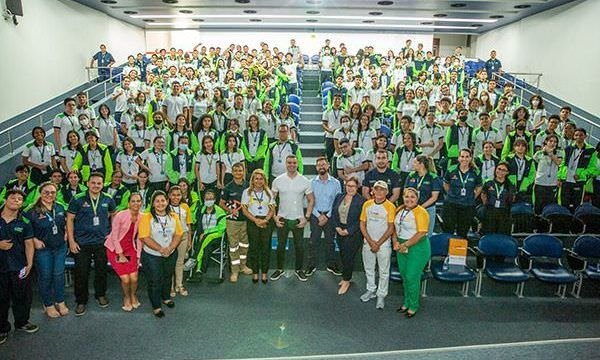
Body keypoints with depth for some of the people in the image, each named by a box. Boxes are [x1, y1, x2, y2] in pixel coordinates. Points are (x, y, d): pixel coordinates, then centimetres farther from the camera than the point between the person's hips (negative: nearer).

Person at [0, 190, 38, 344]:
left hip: (19, 267, 1)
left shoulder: (24, 222, 1)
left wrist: (29, 264, -6)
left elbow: (29, 243, 1)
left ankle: (22, 322, 33)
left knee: (22, 296, 12)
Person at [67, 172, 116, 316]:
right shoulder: (78, 199, -7)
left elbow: (114, 214, 18)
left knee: (101, 270, 12)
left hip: (102, 241, 2)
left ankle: (100, 295, 33)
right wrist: (71, 241, -7)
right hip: (82, 243, -2)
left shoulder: (107, 199, 1)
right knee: (81, 273, 2)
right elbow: (70, 219, -3)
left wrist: (111, 231, 10)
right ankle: (81, 301, 18)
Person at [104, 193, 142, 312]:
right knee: (125, 279, -11)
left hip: (130, 248, 3)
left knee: (134, 278, -9)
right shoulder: (120, 215, -19)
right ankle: (126, 297, 22)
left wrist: (138, 255, 0)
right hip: (115, 249, -3)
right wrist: (121, 255, -11)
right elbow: (114, 237, -13)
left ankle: (133, 295, 25)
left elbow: (139, 238, 3)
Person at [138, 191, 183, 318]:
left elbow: (178, 234, -2)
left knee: (168, 277, 21)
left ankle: (166, 297, 45)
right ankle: (156, 306, 19)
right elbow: (145, 237, -20)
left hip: (171, 254, 4)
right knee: (155, 280, 2)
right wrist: (161, 249, -21)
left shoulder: (173, 217, -2)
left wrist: (170, 248, -17)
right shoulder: (146, 217, -15)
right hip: (152, 255, -4)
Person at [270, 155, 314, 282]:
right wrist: (274, 217, -4)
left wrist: (306, 218, -6)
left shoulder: (304, 181, -4)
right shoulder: (278, 180, -3)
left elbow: (311, 200, 1)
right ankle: (279, 269, 26)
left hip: (298, 219, 0)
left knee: (299, 246, 8)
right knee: (281, 245, 9)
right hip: (282, 219, 0)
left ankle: (299, 270, 26)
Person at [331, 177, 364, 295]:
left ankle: (346, 281, 16)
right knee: (343, 255, 12)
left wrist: (348, 231, -15)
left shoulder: (361, 201, -10)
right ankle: (346, 277, 29)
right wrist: (337, 227, -6)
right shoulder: (339, 197, 6)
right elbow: (333, 213, 7)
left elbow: (361, 221, -12)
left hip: (353, 233, -5)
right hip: (339, 231, 5)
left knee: (348, 257, 0)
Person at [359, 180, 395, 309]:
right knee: (368, 269, 17)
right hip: (368, 242, 4)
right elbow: (362, 224, 2)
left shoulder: (390, 207, -10)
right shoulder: (367, 204, 1)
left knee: (384, 271, 7)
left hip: (384, 244, -4)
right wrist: (370, 242, -8)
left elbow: (391, 228, -11)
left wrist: (378, 243, -13)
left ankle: (381, 295, 22)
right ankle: (371, 290, 36)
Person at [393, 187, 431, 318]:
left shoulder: (421, 212, -14)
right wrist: (395, 242, -3)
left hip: (417, 248, -7)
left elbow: (421, 233, -21)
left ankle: (413, 306, 14)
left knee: (412, 277, -3)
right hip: (402, 247, 7)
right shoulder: (399, 210, 7)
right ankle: (407, 303, 31)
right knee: (404, 276, 15)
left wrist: (405, 245, -18)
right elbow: (395, 228, 13)